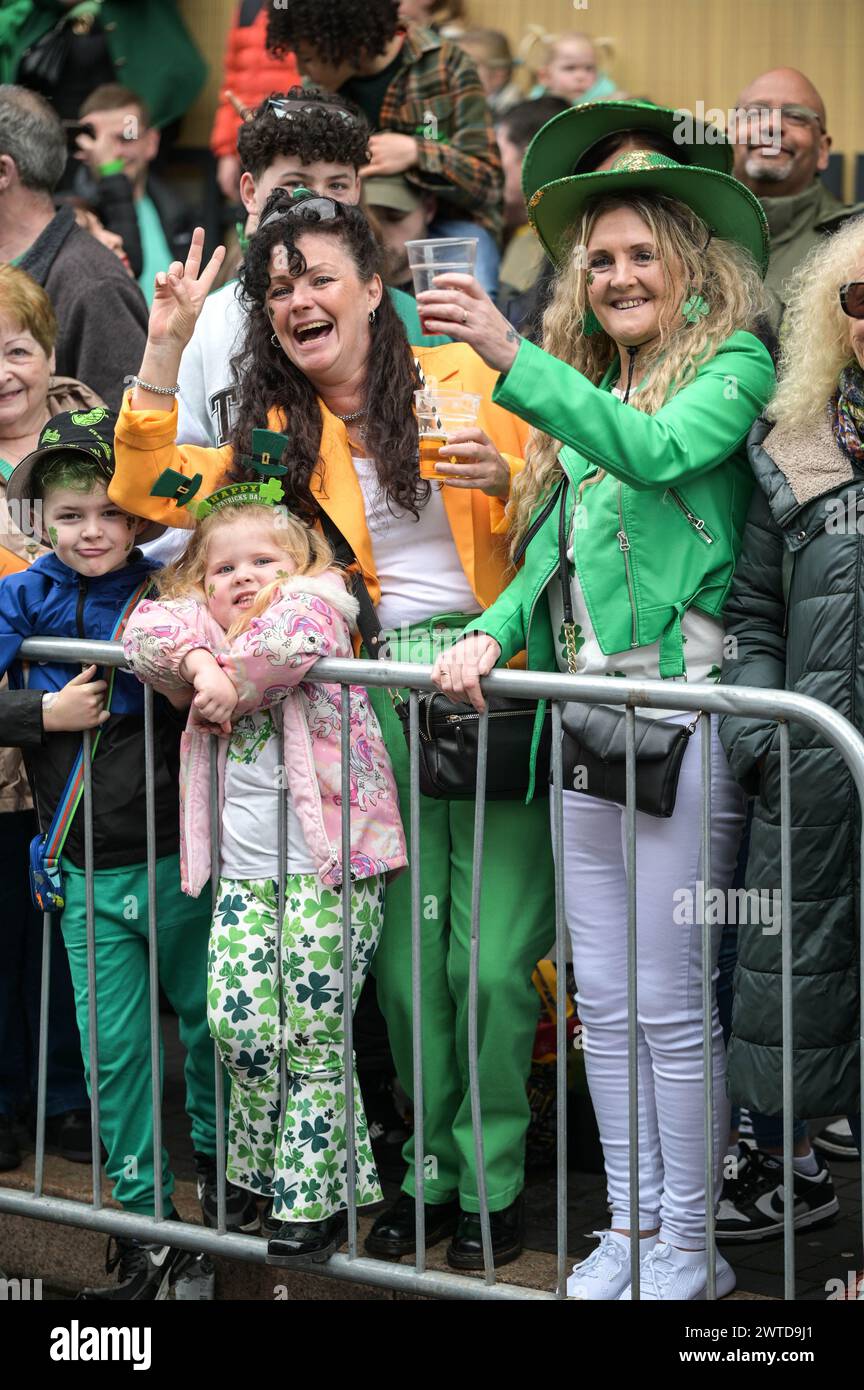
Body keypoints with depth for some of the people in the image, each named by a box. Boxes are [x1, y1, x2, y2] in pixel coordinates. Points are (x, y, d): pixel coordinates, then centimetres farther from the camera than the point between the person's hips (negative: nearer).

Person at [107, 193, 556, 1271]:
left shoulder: (464, 377, 3)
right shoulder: (277, 431, 12)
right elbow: (149, 489, 2)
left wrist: (503, 477, -15)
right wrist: (166, 341, -2)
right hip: (380, 692, 3)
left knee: (491, 956, -6)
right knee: (405, 952, 5)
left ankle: (492, 1182, 8)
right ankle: (430, 1170, 19)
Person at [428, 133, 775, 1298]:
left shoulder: (733, 362, -2)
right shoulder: (590, 392, 20)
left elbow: (657, 452, -22)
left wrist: (513, 357, -28)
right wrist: (491, 633, 0)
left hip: (683, 707, -7)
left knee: (670, 1000, -3)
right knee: (603, 996, 11)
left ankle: (687, 1245, 8)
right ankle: (629, 1223, 21)